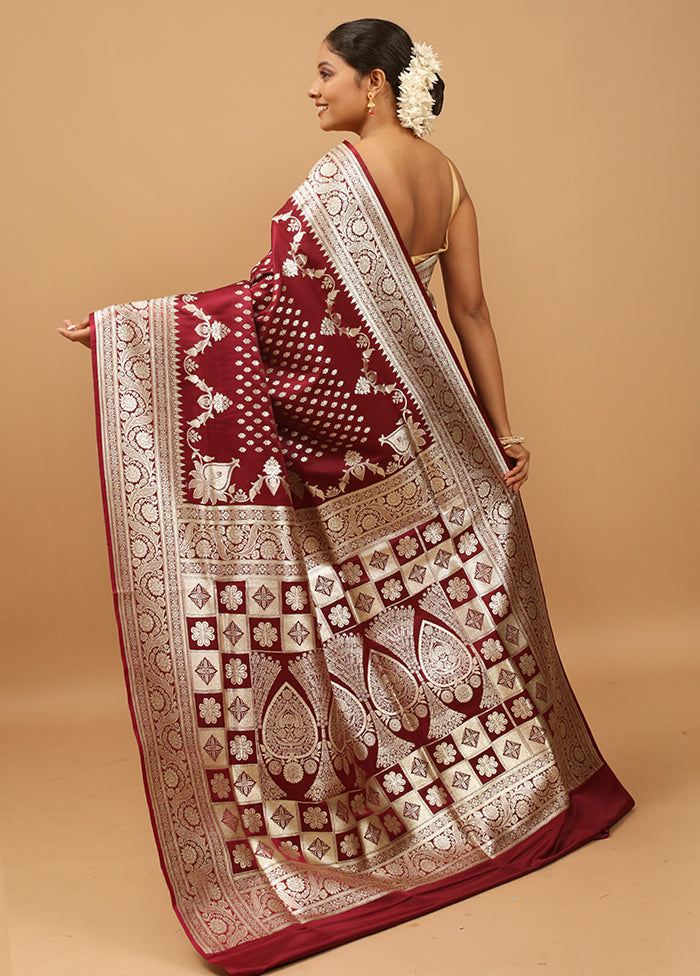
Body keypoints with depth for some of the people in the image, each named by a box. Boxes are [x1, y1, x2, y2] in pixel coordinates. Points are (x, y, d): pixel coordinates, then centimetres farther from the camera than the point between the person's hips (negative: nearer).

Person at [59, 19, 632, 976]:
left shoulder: (344, 176, -17)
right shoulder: (447, 174, 6)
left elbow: (269, 303, -20)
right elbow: (471, 309, 5)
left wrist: (118, 327, -17)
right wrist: (501, 430, 6)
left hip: (345, 420, -8)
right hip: (421, 425, 8)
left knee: (358, 614, 6)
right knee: (439, 593, 19)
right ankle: (516, 783, 33)